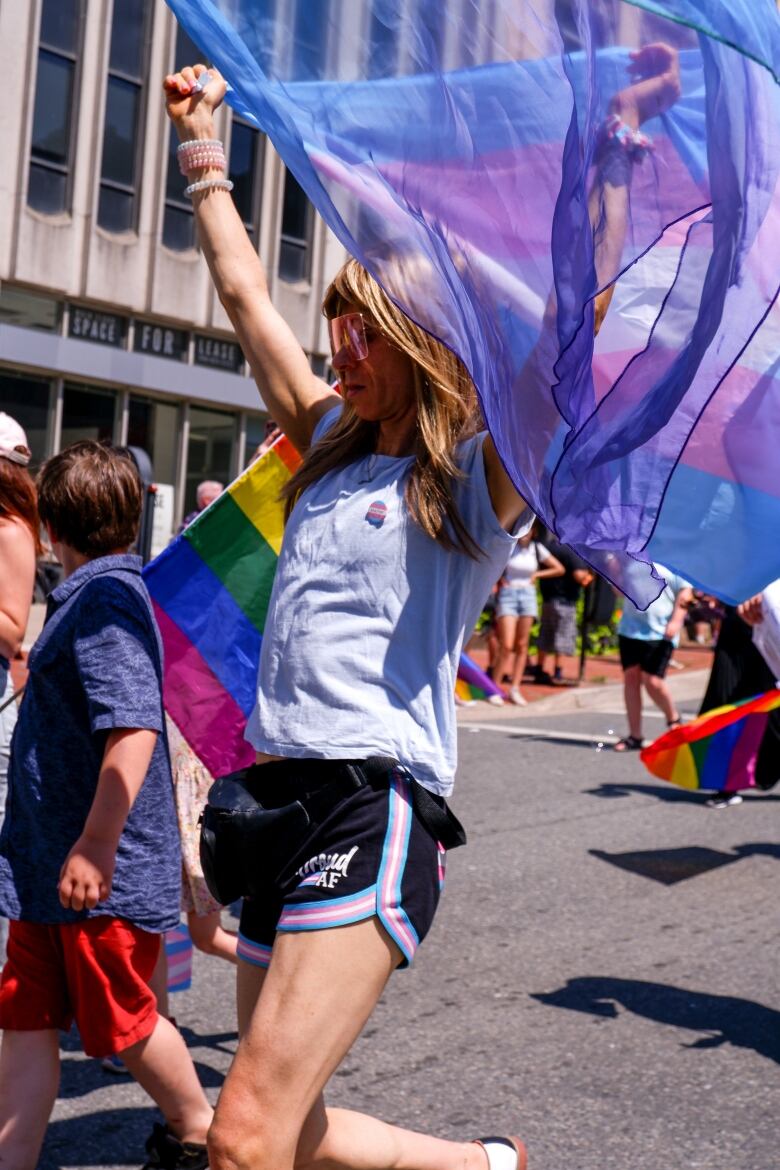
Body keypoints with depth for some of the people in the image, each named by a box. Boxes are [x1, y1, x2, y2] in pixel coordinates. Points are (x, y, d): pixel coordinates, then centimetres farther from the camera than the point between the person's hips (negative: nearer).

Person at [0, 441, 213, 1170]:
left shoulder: (105, 600, -18)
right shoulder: (90, 596, 13)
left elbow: (134, 729, -30)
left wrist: (96, 848, -30)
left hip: (103, 873, -9)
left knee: (123, 1026, 10)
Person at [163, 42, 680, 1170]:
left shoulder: (479, 475, -1)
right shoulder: (331, 446, 17)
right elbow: (245, 293, 24)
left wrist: (617, 145, -16)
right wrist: (202, 149, 29)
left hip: (376, 810, -8)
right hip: (279, 799, 8)